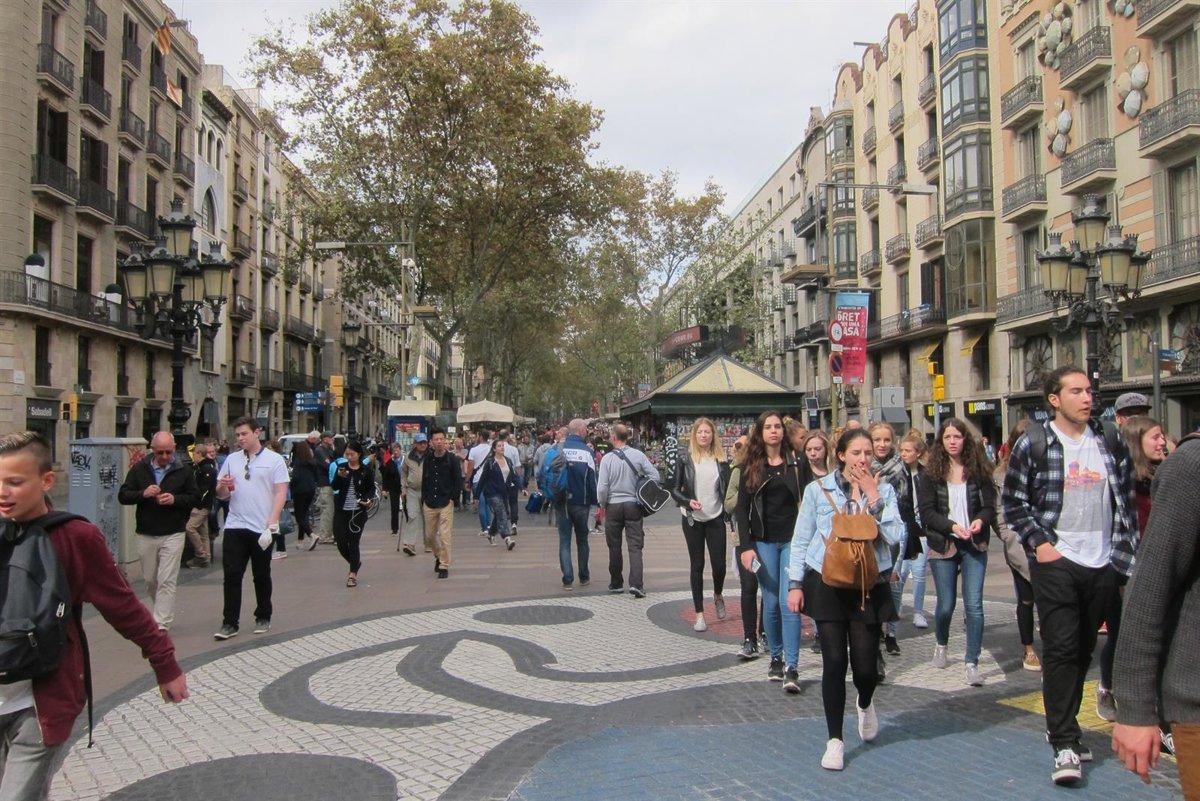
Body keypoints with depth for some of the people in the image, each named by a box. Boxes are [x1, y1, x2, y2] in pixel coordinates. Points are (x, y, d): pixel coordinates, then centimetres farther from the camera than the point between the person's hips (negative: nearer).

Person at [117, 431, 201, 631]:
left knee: (167, 581, -8)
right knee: (150, 579, 15)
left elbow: (195, 498, 1)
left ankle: (162, 624, -6)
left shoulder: (184, 470, -1)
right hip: (145, 534, 3)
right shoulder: (139, 469, 3)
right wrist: (143, 493, -17)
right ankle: (163, 613, 34)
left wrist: (175, 499, -18)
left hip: (173, 534, -3)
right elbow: (122, 495, 2)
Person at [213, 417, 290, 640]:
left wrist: (271, 524, -16)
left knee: (261, 576, 9)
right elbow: (221, 495, 13)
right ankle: (229, 623, 3)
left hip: (262, 528, -3)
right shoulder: (231, 459, 9)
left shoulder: (274, 460, -3)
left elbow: (281, 494, -7)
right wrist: (222, 486, -11)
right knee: (232, 575, -1)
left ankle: (263, 618, 21)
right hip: (235, 527, 3)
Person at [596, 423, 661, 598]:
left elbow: (602, 488, -12)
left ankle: (616, 583, 21)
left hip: (613, 506, -1)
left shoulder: (607, 459, -10)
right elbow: (655, 476, -4)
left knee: (614, 547, 12)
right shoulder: (638, 455, -5)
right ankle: (636, 583, -13)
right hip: (633, 504, 1)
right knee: (635, 546, 1)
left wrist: (603, 505, 5)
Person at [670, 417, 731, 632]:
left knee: (719, 563, 0)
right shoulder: (684, 457, -2)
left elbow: (727, 489, 7)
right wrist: (688, 501, -20)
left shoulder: (720, 458, 3)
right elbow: (675, 489, -1)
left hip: (716, 518, 1)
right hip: (693, 519, -1)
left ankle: (718, 596, 33)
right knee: (697, 564, 5)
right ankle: (699, 614, 13)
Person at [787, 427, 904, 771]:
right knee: (834, 662, -2)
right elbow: (800, 540, 3)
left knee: (866, 666, 2)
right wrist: (795, 583, -2)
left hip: (868, 587, 1)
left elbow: (896, 537, -11)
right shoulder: (818, 489, -1)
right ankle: (835, 740, 14)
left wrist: (874, 498, -14)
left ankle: (865, 704, 39)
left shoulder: (884, 491, 3)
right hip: (828, 585, -1)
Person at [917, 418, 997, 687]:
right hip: (942, 546, 0)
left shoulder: (978, 470, 2)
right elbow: (926, 512, -7)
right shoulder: (931, 473, -2)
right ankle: (941, 644, 38)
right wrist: (952, 526, -21)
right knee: (946, 605, 9)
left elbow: (990, 505, 1)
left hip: (974, 546, 1)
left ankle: (971, 662, 4)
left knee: (974, 604, -6)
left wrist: (980, 520, -20)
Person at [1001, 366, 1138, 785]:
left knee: (1084, 650, 13)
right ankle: (1064, 744, -4)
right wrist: (1039, 542, -10)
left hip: (1102, 563, 4)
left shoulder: (1111, 443, 7)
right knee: (1060, 649, -7)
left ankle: (1062, 726, 29)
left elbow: (1127, 500, 12)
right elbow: (1013, 501, -1)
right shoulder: (1033, 444, -4)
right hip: (1056, 561, -4)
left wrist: (1126, 553, 4)